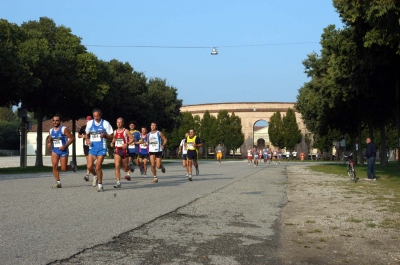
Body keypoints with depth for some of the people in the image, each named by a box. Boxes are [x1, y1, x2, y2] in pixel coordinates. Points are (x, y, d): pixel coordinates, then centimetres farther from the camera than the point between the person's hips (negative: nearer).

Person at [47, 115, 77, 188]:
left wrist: (65, 146, -18)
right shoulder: (51, 130, 8)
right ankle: (58, 182, -2)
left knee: (63, 169, -2)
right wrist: (49, 143, 1)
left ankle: (71, 166, 32)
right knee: (54, 166, -13)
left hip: (63, 150, -4)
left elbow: (72, 138, -11)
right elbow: (50, 139, 24)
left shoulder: (64, 129, -10)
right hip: (55, 150, 4)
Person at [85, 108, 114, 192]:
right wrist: (87, 140, -2)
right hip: (92, 148, 3)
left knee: (98, 167, -7)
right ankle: (95, 175, 27)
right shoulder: (89, 123, 5)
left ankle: (100, 184, 12)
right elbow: (87, 134, 19)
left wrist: (105, 135, -20)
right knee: (89, 167, -6)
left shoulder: (105, 123, -5)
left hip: (102, 148, -3)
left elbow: (111, 137, -1)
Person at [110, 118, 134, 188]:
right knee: (117, 166, -14)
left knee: (125, 169, 6)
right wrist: (112, 143, 3)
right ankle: (118, 182, -12)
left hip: (124, 150, -3)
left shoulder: (125, 131, -5)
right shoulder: (115, 131, 8)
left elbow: (132, 138, -7)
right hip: (117, 150, 3)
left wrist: (127, 144, -21)